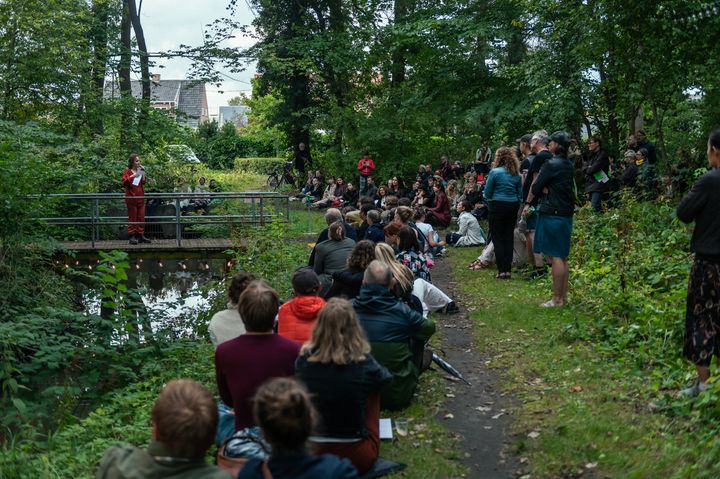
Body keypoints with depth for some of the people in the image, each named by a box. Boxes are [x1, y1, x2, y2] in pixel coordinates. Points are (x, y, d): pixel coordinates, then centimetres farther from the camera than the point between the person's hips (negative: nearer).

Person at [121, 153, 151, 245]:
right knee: (132, 218, -4)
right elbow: (124, 182, -15)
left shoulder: (140, 170, 15)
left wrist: (143, 173, -1)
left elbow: (144, 182, 10)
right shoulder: (127, 171, -2)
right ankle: (132, 237, -2)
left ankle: (141, 235, 9)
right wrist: (132, 176, -24)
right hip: (131, 197, -6)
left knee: (141, 218, 5)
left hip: (140, 197, 6)